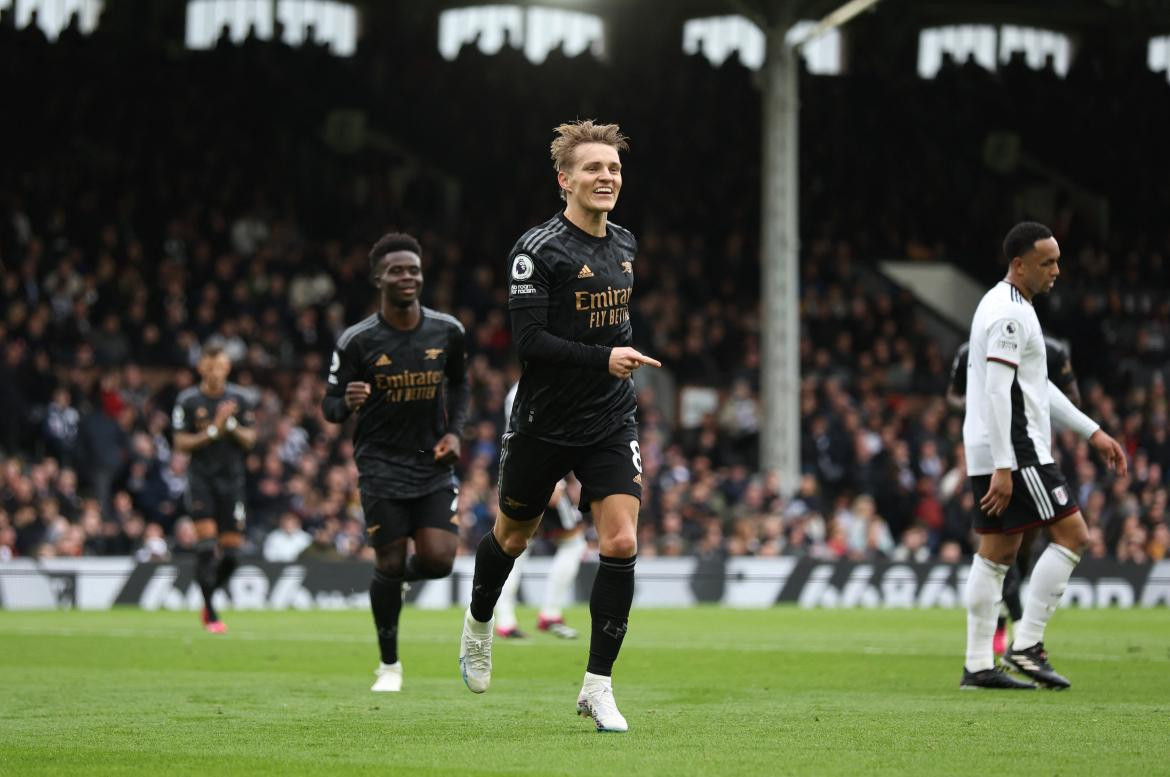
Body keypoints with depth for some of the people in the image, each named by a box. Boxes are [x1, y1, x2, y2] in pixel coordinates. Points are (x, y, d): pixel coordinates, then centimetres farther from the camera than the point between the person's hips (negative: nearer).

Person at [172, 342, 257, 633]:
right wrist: (213, 432, -16)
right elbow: (181, 443, -3)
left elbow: (249, 440, 5)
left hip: (231, 478, 3)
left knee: (232, 552, 0)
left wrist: (231, 425, -14)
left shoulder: (241, 399, 4)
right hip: (201, 477, -2)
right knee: (206, 544, -14)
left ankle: (209, 596, 28)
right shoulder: (187, 400, -2)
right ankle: (211, 615, -8)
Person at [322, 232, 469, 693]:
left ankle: (405, 573, 27)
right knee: (389, 564, -4)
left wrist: (455, 430, 3)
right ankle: (389, 664, 15)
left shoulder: (448, 332, 0)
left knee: (439, 560, -12)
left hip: (433, 464, 2)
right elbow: (330, 406, -2)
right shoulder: (357, 340, -9)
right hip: (382, 466, -2)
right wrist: (346, 401, -26)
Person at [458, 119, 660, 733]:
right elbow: (528, 341, -21)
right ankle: (478, 623, 47)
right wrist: (603, 358, -28)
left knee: (621, 544, -11)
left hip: (611, 422, 4)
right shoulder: (537, 249, -15)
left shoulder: (624, 245, 7)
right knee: (513, 537, 15)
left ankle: (597, 685, -2)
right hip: (543, 422, -4)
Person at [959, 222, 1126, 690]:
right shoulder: (1009, 315, -14)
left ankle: (978, 665, 8)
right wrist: (1004, 468, -24)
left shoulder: (1007, 308, 19)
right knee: (1072, 534, -7)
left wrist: (1092, 432, 23)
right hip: (1013, 451, -10)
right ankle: (1026, 644, -8)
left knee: (997, 553, 9)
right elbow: (997, 393, -21)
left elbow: (1038, 387, 25)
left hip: (993, 454, 10)